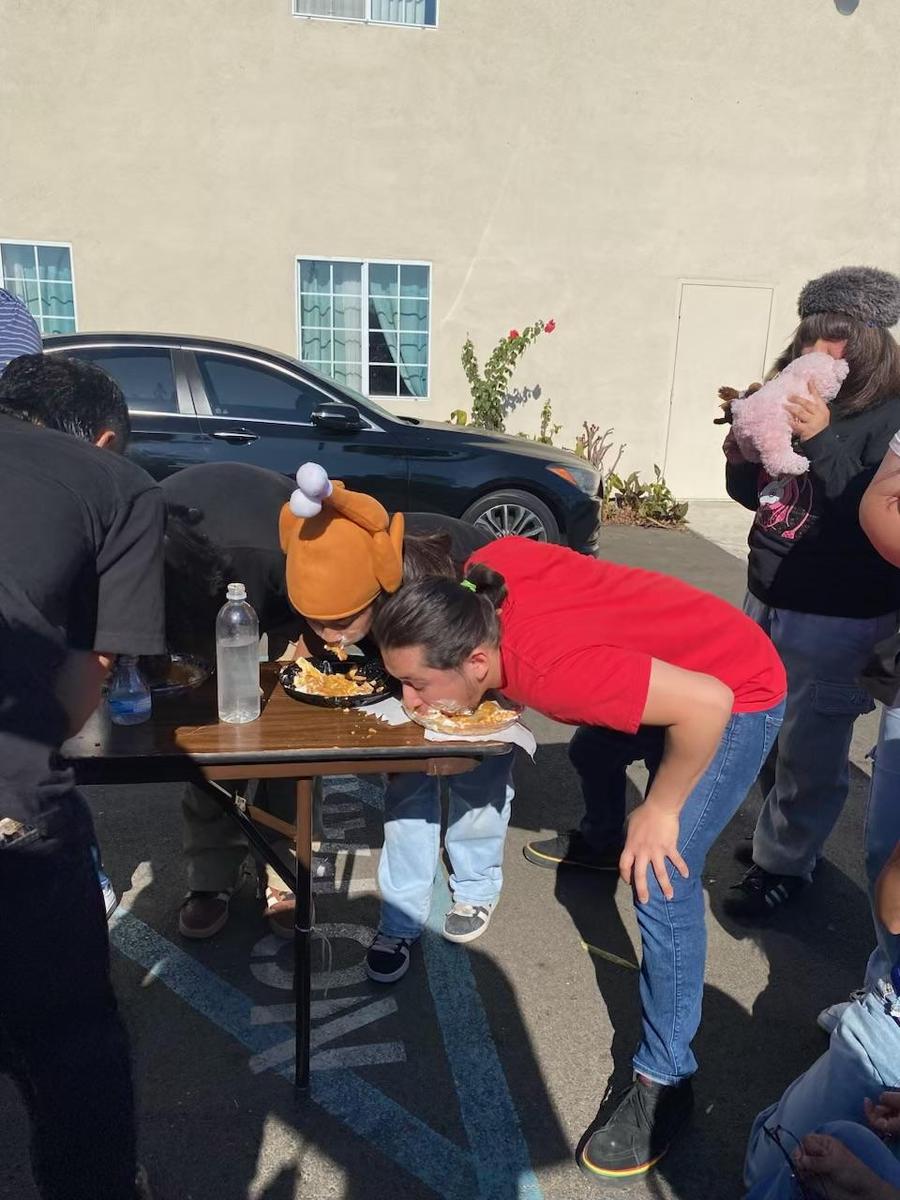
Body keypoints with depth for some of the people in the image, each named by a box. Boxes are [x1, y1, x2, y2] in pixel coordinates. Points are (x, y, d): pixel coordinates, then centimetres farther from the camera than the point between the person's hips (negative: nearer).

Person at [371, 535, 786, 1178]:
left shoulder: (548, 670, -40)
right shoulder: (485, 571, -21)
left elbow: (706, 703, -38)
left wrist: (661, 809, -24)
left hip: (735, 696, -8)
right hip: (673, 658, 9)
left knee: (660, 883, -14)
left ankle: (664, 1082, 5)